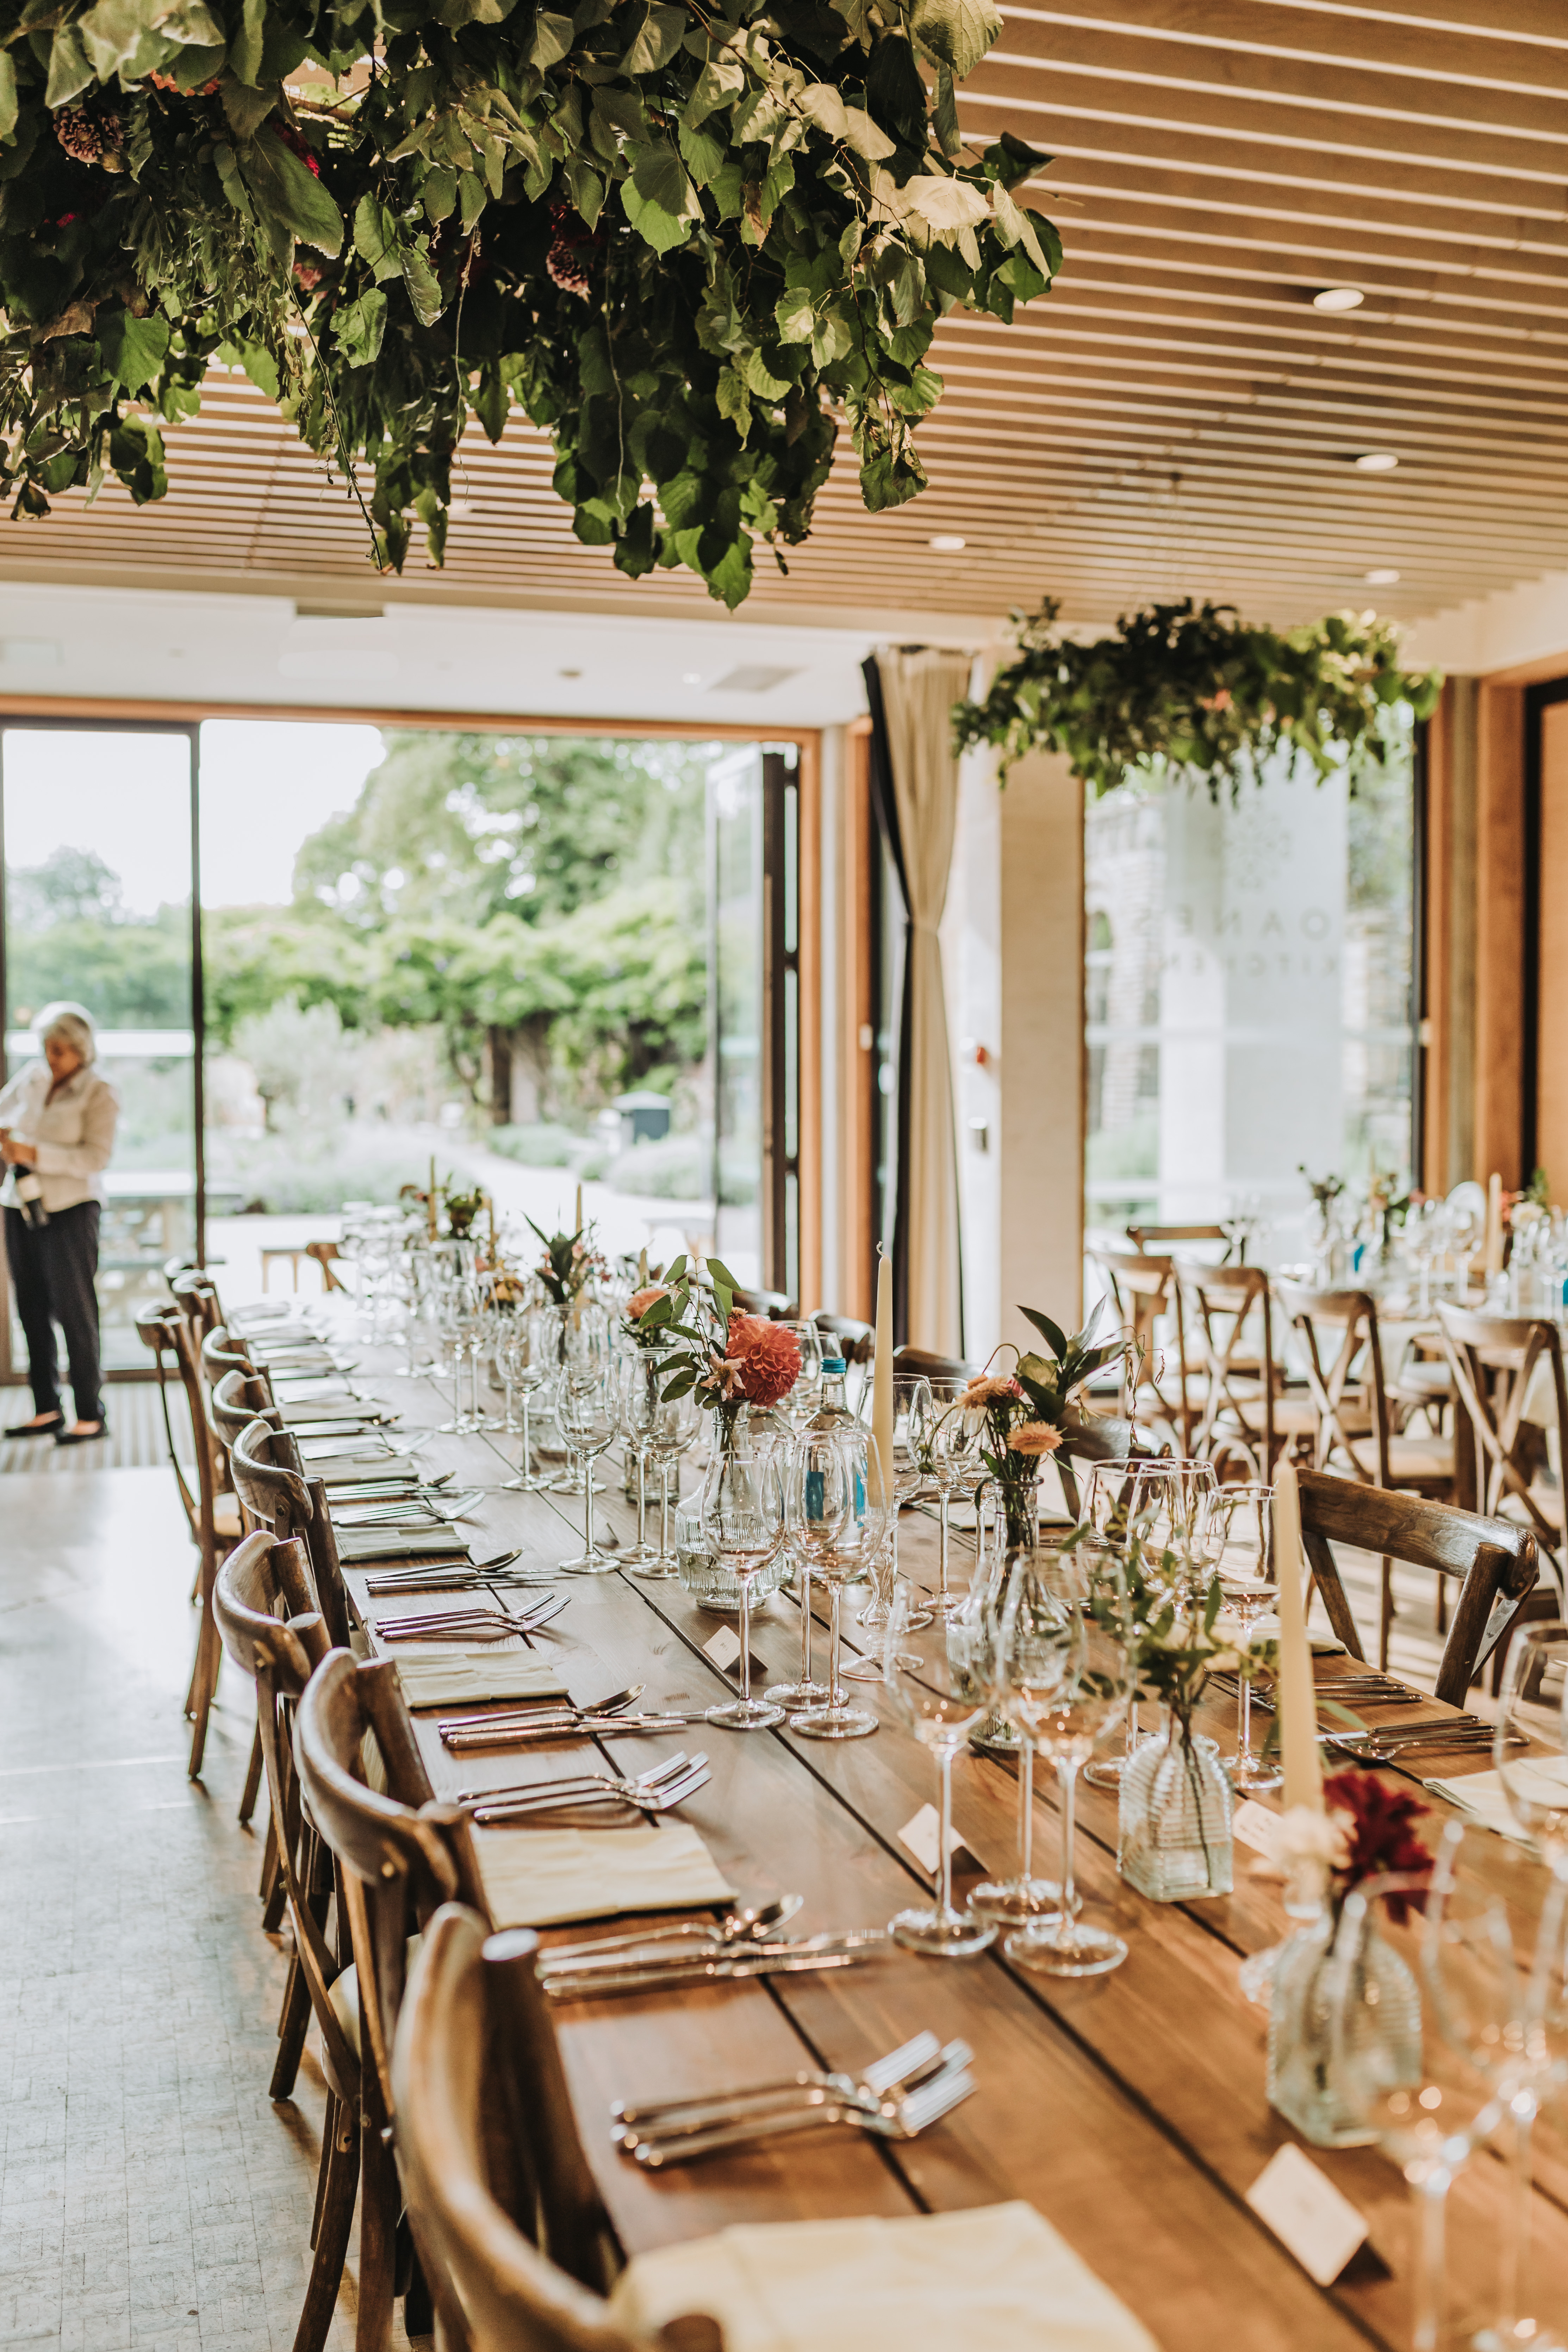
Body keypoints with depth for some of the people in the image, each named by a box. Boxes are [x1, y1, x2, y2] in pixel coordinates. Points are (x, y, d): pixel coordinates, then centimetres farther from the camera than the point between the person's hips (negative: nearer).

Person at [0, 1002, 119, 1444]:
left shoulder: (99, 1094, -8)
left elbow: (97, 1157, -17)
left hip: (69, 1210, -6)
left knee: (74, 1312, -4)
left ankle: (91, 1416, 3)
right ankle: (46, 1411, 18)